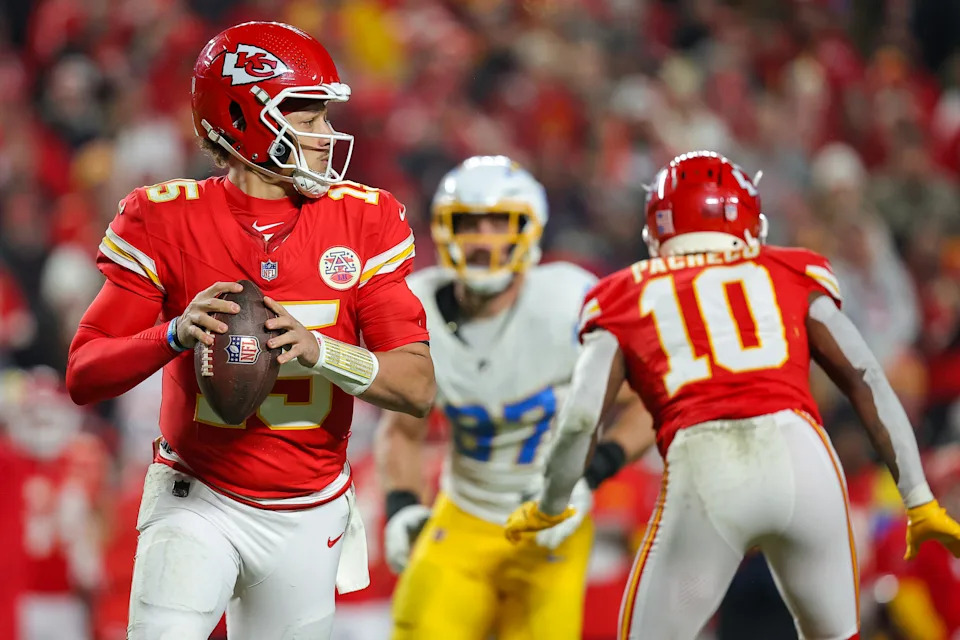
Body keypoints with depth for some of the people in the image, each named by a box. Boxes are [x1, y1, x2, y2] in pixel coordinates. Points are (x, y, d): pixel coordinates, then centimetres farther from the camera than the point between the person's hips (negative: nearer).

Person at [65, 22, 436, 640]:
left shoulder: (362, 222, -2)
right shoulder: (169, 221, -8)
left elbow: (418, 388, -8)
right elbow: (84, 375, -9)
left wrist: (320, 352, -27)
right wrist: (176, 334, -29)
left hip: (307, 516, 3)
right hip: (198, 501, -3)